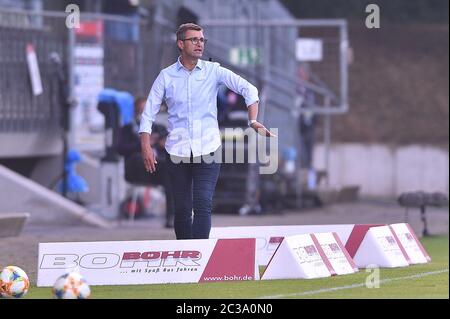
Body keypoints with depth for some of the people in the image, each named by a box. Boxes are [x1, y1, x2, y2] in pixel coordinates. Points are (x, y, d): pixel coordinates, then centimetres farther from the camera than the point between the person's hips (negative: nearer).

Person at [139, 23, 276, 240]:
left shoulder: (213, 71, 4)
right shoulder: (166, 76, 4)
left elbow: (248, 89, -3)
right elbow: (148, 114, 5)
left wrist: (253, 120, -18)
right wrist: (146, 147, -6)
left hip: (208, 150, -1)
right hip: (177, 152, 1)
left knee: (203, 204, -14)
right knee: (182, 209, 4)